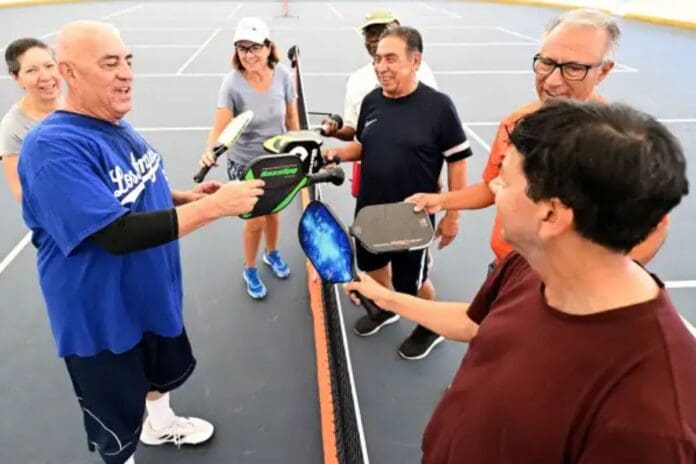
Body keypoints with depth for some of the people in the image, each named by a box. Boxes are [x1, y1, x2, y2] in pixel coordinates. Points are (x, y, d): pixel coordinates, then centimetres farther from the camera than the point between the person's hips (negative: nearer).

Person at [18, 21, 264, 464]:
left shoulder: (117, 126, 0)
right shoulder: (54, 148, -29)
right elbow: (118, 234, -36)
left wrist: (185, 195, -4)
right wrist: (213, 206, -35)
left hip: (155, 294, 9)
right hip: (103, 318, -9)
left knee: (167, 369, 32)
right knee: (118, 425, 15)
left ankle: (161, 424, 61)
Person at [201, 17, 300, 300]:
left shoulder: (283, 76, -14)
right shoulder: (232, 84, -23)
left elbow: (292, 119, -1)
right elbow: (220, 128, -29)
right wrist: (210, 151, -49)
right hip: (244, 163, -3)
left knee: (273, 211, 21)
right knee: (254, 221, 6)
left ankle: (272, 254, 51)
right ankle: (250, 270, 34)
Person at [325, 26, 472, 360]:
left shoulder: (437, 105, -18)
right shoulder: (371, 101, -3)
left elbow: (457, 161, -13)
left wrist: (452, 215, -11)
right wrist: (338, 153, -10)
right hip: (369, 210, 6)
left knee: (412, 282, 11)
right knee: (373, 265, 24)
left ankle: (431, 328, 41)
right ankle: (385, 309, 54)